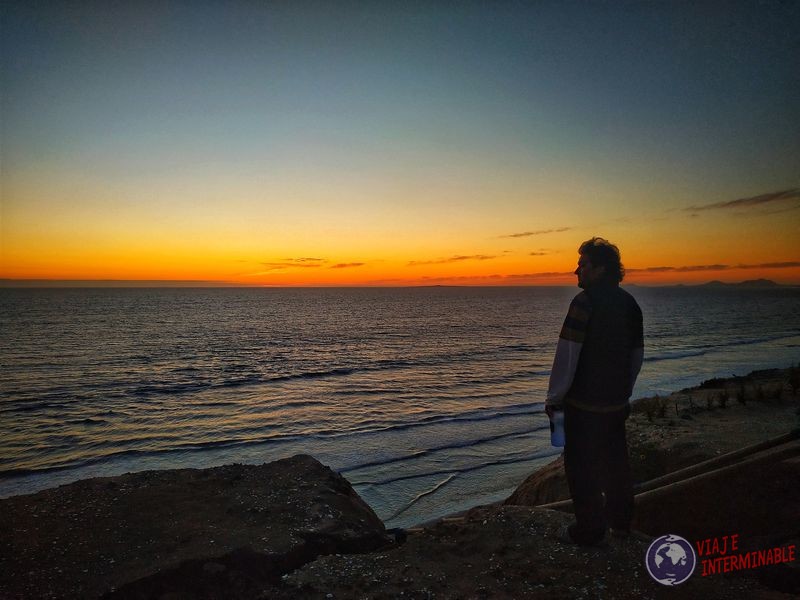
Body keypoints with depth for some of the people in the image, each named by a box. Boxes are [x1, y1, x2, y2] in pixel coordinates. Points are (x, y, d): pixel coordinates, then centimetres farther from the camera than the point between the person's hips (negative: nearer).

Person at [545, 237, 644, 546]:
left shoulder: (585, 303, -17)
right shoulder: (629, 303, 7)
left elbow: (566, 356, -19)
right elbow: (637, 354, 15)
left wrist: (554, 398, -10)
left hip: (584, 404, -8)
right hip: (617, 402, 8)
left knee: (581, 467, 5)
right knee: (616, 462, 19)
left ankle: (589, 530, 13)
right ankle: (621, 522, 33)